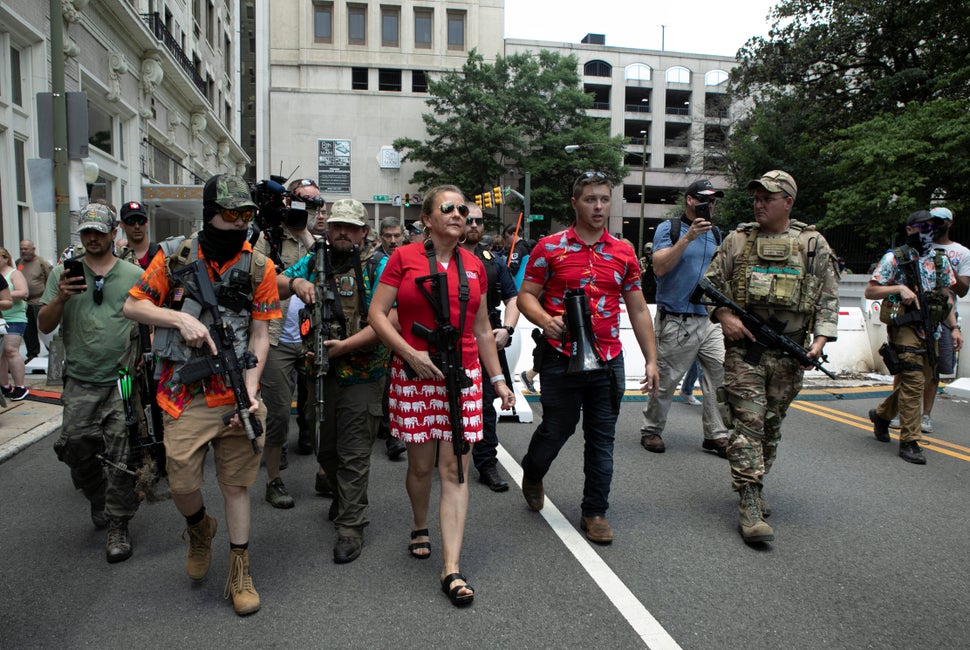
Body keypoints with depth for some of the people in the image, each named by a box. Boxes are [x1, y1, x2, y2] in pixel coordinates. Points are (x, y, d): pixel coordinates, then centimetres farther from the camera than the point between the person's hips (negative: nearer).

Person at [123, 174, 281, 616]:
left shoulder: (260, 268, 0)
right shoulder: (176, 257, 1)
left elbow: (259, 337, -2)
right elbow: (132, 306, 5)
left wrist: (250, 391, -14)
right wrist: (181, 319, -13)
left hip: (235, 393, 0)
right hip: (185, 393, 0)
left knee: (235, 484, 7)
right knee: (182, 484, 0)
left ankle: (239, 574, 22)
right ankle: (199, 529, 36)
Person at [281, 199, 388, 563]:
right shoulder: (315, 260, 9)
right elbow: (273, 285, 6)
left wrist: (345, 345, -23)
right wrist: (295, 282, -16)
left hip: (360, 375, -5)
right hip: (320, 372, 5)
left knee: (354, 454, 0)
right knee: (324, 448, 20)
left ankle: (351, 527, 12)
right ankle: (340, 496, 46)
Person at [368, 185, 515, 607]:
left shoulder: (474, 266, 10)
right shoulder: (404, 258, 0)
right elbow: (377, 314, -4)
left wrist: (498, 379, 14)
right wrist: (411, 354, -15)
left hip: (464, 376, 2)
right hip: (415, 376, -2)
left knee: (455, 469, 0)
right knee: (420, 464, 9)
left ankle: (452, 568, 5)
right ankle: (420, 528, 40)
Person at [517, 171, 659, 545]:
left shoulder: (623, 253, 7)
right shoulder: (550, 247, -2)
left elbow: (637, 309, 10)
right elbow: (526, 296, -1)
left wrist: (651, 359, 6)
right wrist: (545, 320, -22)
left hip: (608, 360, 3)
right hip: (561, 357, -3)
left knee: (602, 438, 8)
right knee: (557, 428, 8)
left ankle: (595, 512, 23)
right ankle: (531, 473, 41)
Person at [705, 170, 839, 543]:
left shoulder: (813, 244, 7)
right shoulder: (737, 240, 6)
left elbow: (828, 297, 7)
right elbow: (711, 282, 7)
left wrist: (821, 338, -5)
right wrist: (724, 315, -9)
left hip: (789, 353, 2)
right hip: (744, 347, -2)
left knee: (772, 425, 12)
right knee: (748, 423, -8)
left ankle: (753, 484, 30)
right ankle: (749, 504, -7)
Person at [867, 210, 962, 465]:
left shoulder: (941, 261, 15)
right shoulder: (894, 259, -3)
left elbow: (947, 297, 19)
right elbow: (869, 291, -5)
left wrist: (954, 327, 10)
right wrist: (899, 288, -18)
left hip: (930, 330, 7)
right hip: (905, 327, -6)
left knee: (924, 379, 9)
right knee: (913, 382, -11)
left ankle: (881, 414, 31)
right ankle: (909, 442, -4)